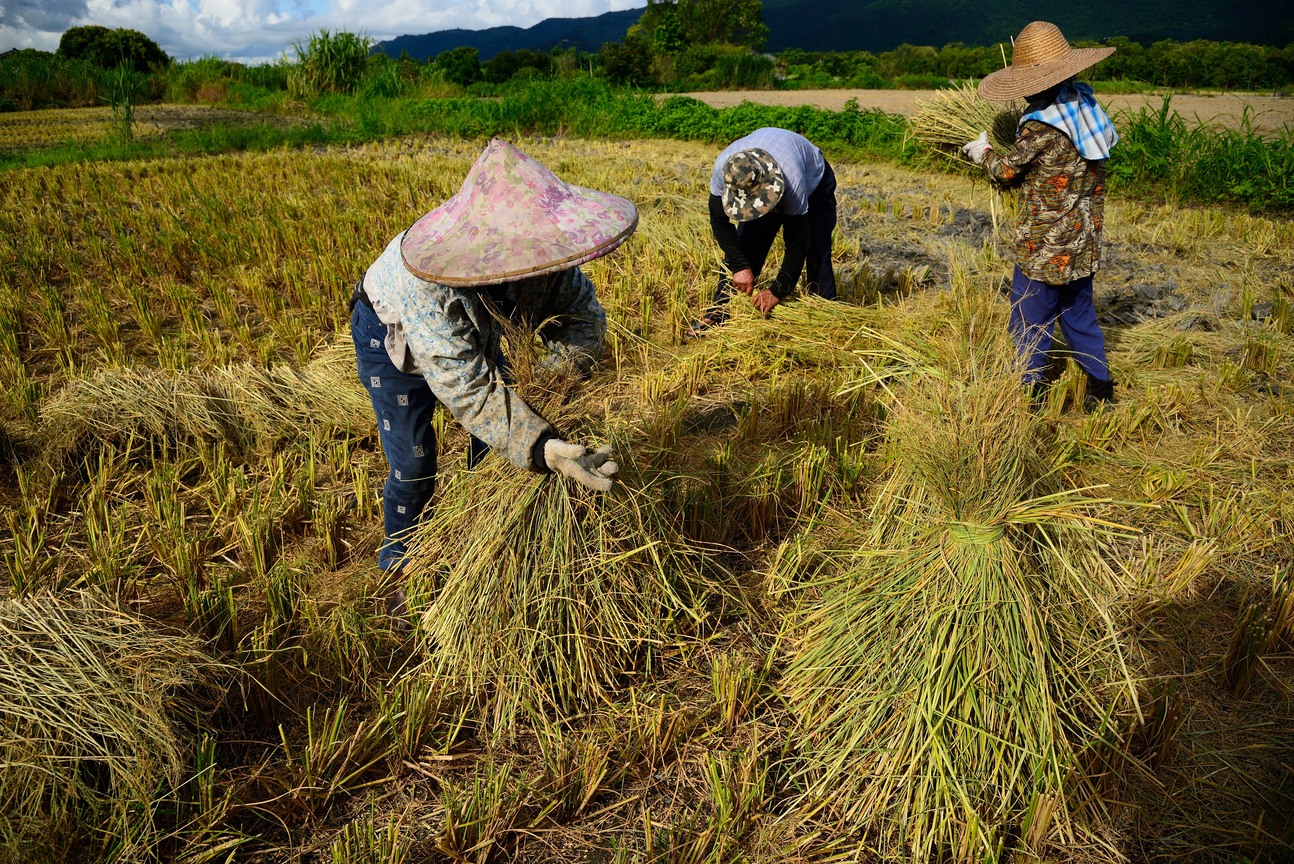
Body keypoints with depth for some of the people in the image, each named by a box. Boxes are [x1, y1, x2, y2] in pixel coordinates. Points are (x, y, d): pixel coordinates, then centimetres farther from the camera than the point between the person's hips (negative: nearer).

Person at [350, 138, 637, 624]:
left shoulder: (541, 254, -32)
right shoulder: (427, 283, -46)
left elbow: (583, 313, -15)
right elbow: (468, 390, -48)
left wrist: (566, 374, -31)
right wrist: (544, 449, -55)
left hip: (474, 330, 5)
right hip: (393, 336, -5)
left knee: (499, 439, 6)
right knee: (413, 464, -5)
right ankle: (399, 571, 21)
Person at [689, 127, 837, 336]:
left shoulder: (792, 179, -46)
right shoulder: (723, 168, -37)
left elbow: (798, 241, -37)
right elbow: (719, 221, -22)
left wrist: (778, 291, -37)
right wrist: (740, 266, -29)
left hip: (814, 183, -3)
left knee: (817, 255, -16)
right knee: (743, 247, -2)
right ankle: (718, 315, 7)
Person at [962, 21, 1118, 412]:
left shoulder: (1042, 126, -22)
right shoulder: (1085, 104, 2)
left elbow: (1008, 170, -8)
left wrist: (983, 152, 11)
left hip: (1044, 246, -8)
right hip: (1083, 242, 8)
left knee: (1030, 320, 5)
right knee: (1079, 314, 20)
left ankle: (1030, 390, 15)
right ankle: (1100, 386, 28)